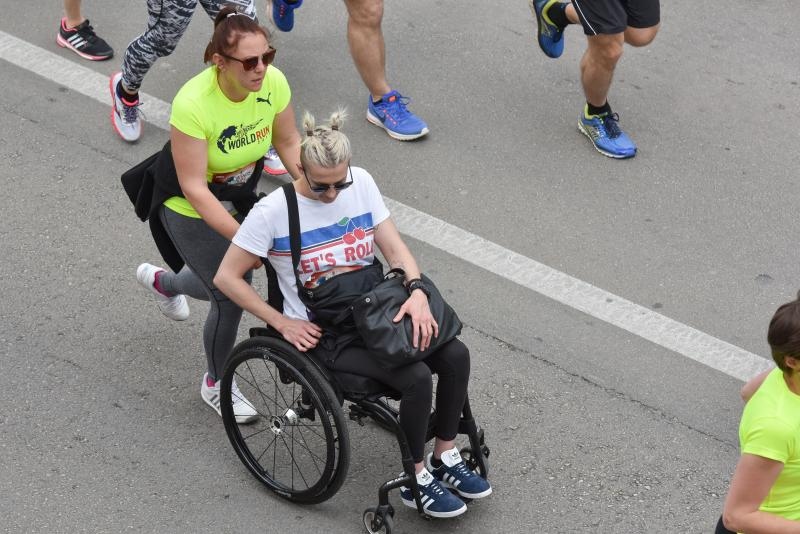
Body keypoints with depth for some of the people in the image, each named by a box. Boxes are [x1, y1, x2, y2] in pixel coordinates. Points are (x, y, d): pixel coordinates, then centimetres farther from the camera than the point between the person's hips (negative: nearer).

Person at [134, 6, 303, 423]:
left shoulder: (272, 82, -22)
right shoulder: (193, 104, -37)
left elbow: (289, 143, -7)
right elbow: (194, 189, -33)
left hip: (238, 196, 6)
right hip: (191, 210, -6)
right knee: (231, 297, -3)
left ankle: (161, 281, 57)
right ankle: (216, 385, 26)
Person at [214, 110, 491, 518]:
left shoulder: (361, 182, -2)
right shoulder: (273, 211, -16)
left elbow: (393, 246, -3)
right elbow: (227, 277, -9)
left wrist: (417, 292, -22)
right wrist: (282, 323, -12)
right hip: (322, 333, -5)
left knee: (456, 355, -16)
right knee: (416, 377, -25)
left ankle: (445, 457, 7)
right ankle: (416, 481, -2)